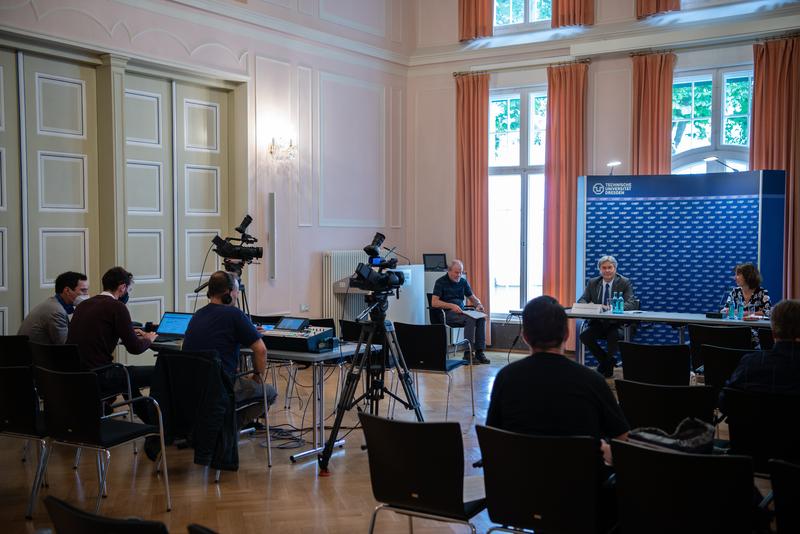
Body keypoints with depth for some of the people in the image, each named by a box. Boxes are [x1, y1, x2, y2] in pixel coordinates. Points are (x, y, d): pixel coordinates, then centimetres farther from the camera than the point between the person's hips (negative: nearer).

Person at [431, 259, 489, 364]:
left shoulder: (463, 281, 14)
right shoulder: (441, 282, -4)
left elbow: (472, 298, 21)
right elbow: (434, 302, -13)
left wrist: (478, 304, -3)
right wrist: (451, 306, -25)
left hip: (461, 312, 6)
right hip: (447, 313, -6)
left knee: (481, 318, -21)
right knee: (470, 319, -31)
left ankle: (479, 352, -22)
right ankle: (467, 353, -28)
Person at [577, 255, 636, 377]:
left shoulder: (625, 283, -3)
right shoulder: (593, 283, 7)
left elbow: (631, 304, -15)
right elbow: (581, 300, 3)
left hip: (617, 323, -4)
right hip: (598, 322, 4)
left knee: (613, 336, -35)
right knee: (584, 336, -24)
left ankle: (608, 367, -5)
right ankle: (609, 360, 2)